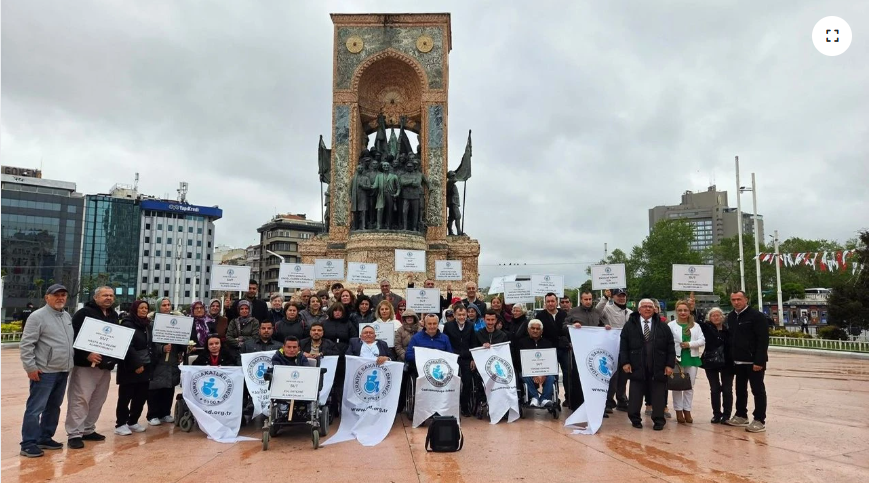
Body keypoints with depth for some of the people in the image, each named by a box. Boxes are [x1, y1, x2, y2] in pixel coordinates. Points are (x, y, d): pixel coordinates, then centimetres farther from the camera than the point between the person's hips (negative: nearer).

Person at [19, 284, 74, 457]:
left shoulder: (67, 316, 13)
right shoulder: (38, 316, -9)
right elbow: (26, 344, -12)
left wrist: (71, 364, 16)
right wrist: (30, 367, -16)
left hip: (63, 372, 8)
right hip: (44, 372, -8)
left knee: (53, 407, 15)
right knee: (35, 408, -4)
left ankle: (45, 438, 25)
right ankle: (28, 444, 3)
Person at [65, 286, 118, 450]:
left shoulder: (114, 316, 15)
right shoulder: (84, 313, -8)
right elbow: (74, 336, -16)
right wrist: (87, 355, -24)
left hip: (106, 365, 7)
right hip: (85, 364, -7)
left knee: (98, 399, 12)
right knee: (80, 399, -6)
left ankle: (88, 430, 22)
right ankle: (74, 434, 0)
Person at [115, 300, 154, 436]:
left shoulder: (147, 324, 14)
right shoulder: (128, 324, -9)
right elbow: (128, 347, -16)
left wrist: (151, 362, 6)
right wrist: (136, 364, -18)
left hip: (145, 366, 7)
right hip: (130, 367, -7)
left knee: (142, 396, 9)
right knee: (125, 396, 0)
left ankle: (133, 422, 21)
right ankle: (121, 424, 9)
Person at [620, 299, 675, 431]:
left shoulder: (663, 327, 7)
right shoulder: (630, 326, 3)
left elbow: (670, 347, 6)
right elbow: (623, 346, 1)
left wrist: (670, 364, -1)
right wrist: (625, 362, -6)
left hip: (658, 369, 1)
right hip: (636, 368, -1)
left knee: (658, 395, 6)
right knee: (635, 395, 5)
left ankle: (659, 420, 18)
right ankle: (635, 419, 18)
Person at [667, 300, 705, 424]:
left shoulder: (696, 326, 8)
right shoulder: (671, 325, 0)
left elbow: (702, 341, 2)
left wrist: (690, 344, -13)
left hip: (692, 358, 3)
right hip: (677, 358, -3)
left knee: (690, 386, 8)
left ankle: (687, 410, 17)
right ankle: (679, 411, 10)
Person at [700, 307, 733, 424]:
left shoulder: (728, 329, -1)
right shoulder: (706, 327, 1)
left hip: (727, 363, 0)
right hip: (711, 363, 0)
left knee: (727, 389, 4)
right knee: (714, 389, 7)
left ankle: (726, 414, 14)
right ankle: (716, 414, 16)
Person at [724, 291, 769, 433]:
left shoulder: (756, 316, -12)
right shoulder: (731, 317, 10)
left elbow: (763, 340, -16)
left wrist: (759, 361, -21)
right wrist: (731, 358, 9)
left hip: (754, 361, -7)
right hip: (738, 362, 7)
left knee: (758, 390, 1)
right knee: (740, 390, 15)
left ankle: (760, 421, 6)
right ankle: (741, 416, 27)